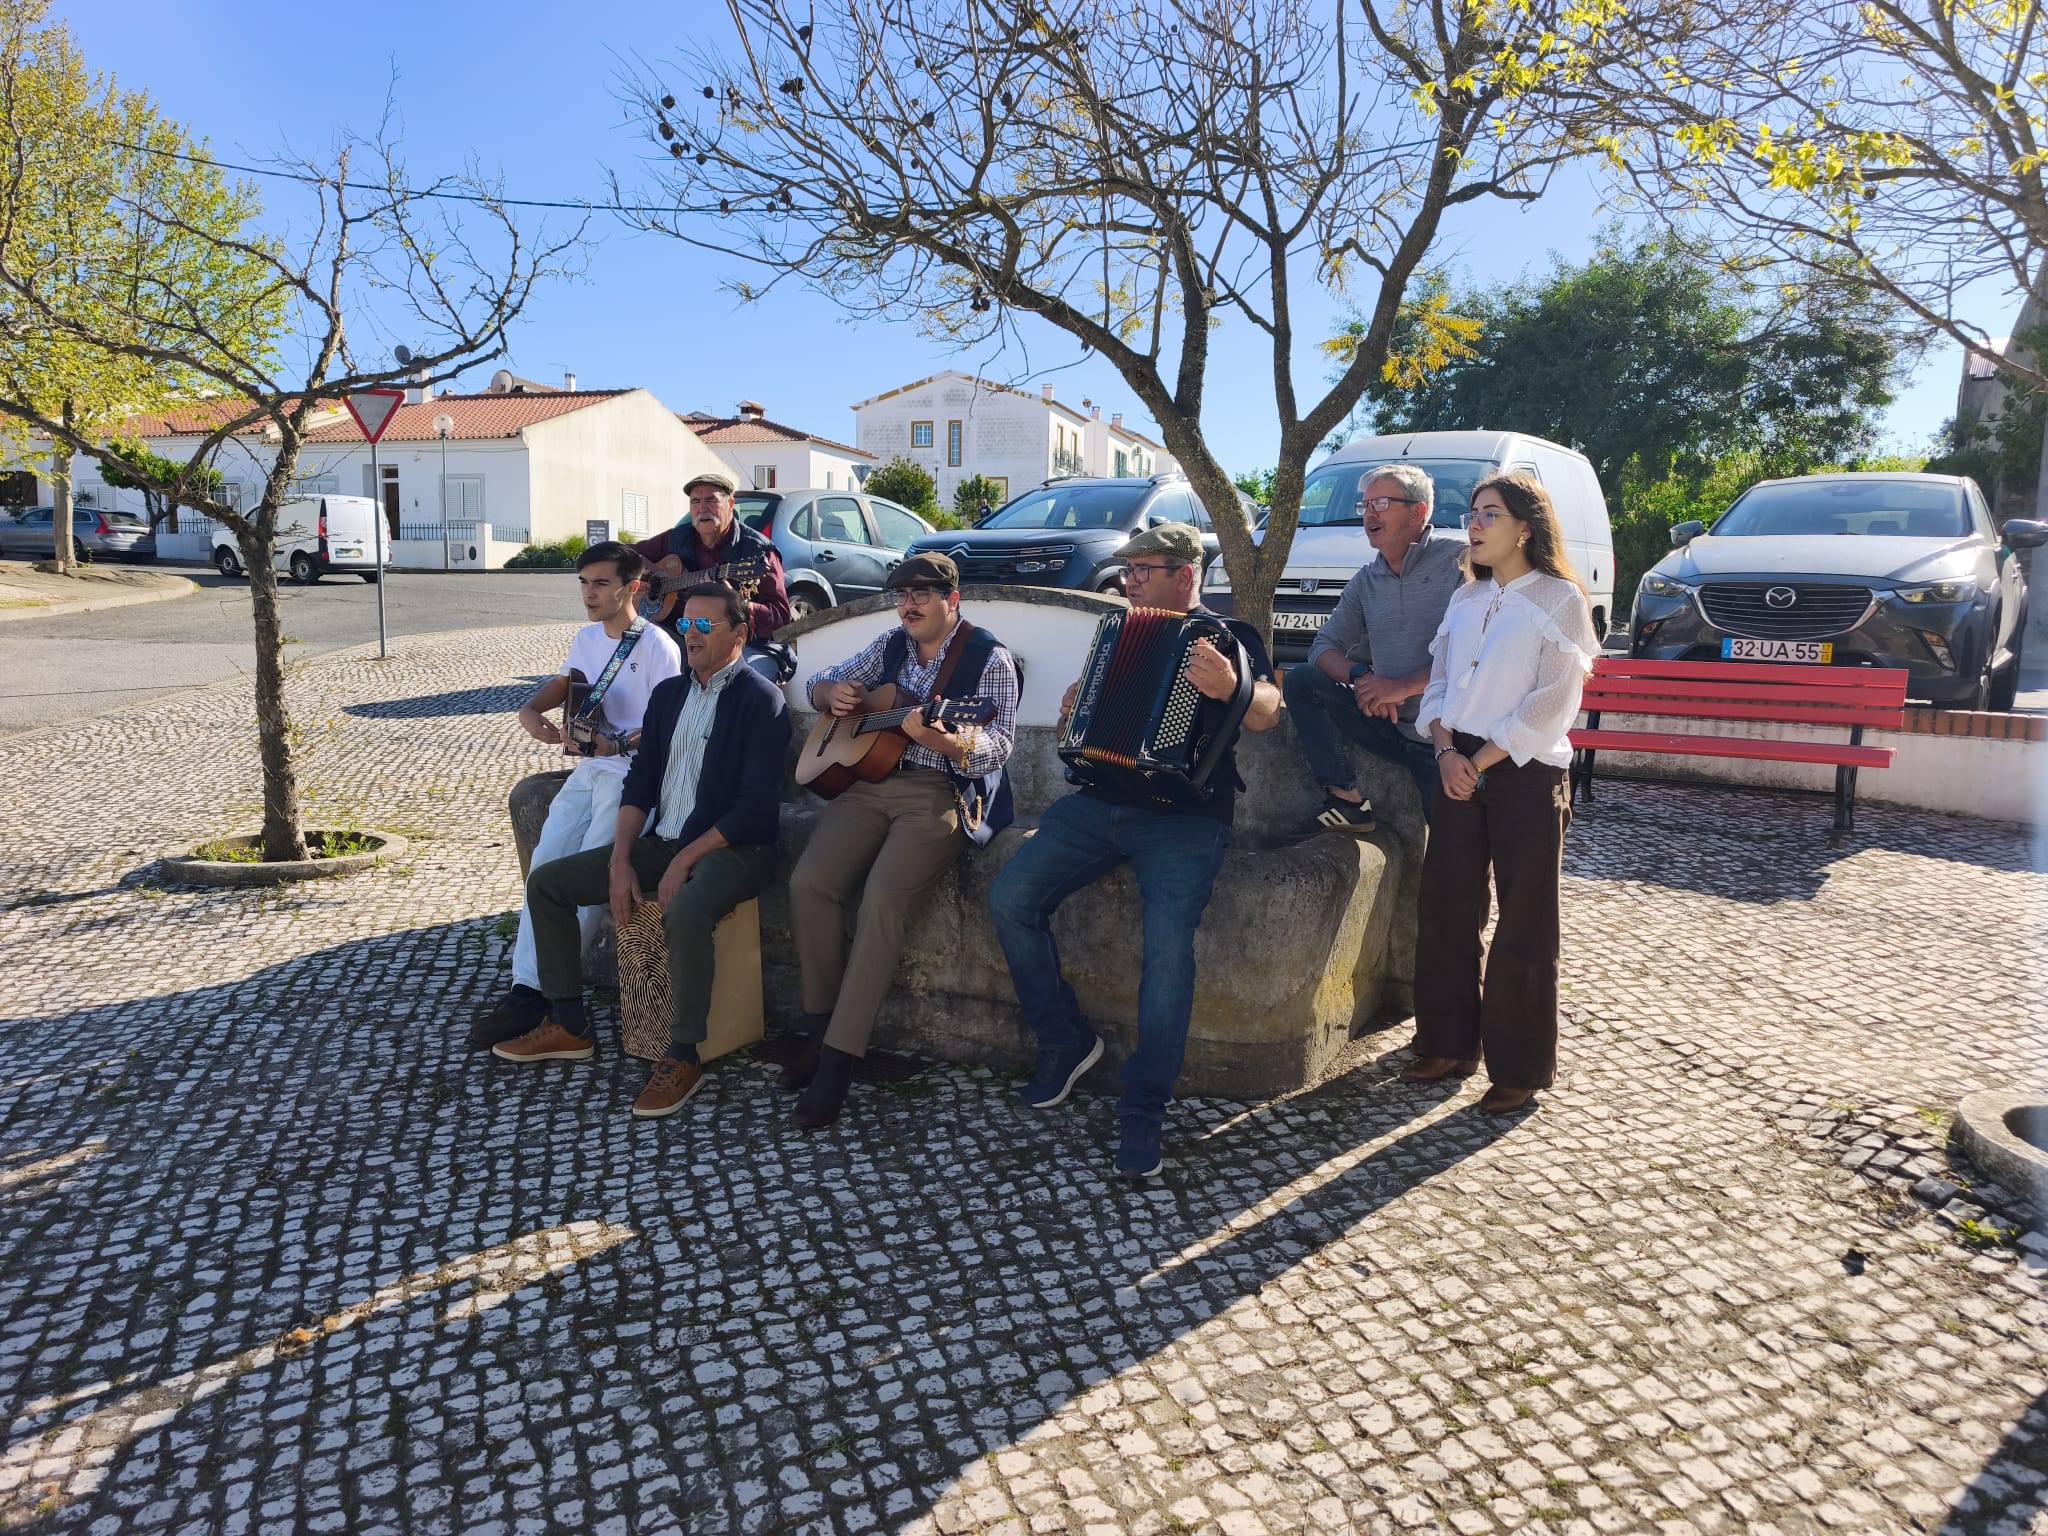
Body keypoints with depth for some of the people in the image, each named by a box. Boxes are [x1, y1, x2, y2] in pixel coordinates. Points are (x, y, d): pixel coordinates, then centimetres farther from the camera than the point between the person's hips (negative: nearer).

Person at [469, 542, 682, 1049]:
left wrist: (610, 745, -24)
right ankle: (526, 985, -11)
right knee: (545, 863, -9)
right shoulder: (587, 639, 15)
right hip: (588, 770, 7)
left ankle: (543, 988, -11)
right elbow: (560, 685, 28)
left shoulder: (657, 647, -10)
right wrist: (531, 711, 7)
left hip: (634, 773, -7)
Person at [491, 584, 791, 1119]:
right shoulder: (668, 694, 14)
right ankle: (569, 1026, 10)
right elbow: (640, 782, 11)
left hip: (733, 849, -8)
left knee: (685, 912, -38)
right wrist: (621, 859, -3)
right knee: (546, 881, 2)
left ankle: (683, 1056, -21)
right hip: (661, 843, 8)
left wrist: (685, 861, -19)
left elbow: (756, 804, -17)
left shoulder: (761, 699, -10)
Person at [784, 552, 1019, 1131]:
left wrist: (947, 742, -35)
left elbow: (998, 743, -14)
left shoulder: (988, 658, -1)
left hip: (942, 793, -5)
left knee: (883, 899, -28)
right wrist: (834, 693, 0)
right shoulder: (891, 645, 16)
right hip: (869, 782, 5)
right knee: (808, 882, -19)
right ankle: (821, 1023, -1)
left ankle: (838, 1058, -20)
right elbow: (820, 682, 25)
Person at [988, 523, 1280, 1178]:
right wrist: (1075, 711, 8)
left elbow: (1265, 712, -13)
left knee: (1169, 940, -28)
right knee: (1009, 898, -14)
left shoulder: (1229, 636, 5)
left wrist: (1230, 687, -36)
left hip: (1185, 816, -5)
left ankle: (1144, 1111, -15)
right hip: (1100, 803, 6)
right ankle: (1065, 1042, 4)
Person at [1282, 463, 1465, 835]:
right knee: (1300, 680, -10)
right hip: (1389, 723, 6)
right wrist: (1359, 676, -13)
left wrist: (1404, 686, -19)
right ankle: (1346, 800, -12)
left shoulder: (1459, 559, -10)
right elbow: (1324, 646, 9)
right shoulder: (1367, 580, 12)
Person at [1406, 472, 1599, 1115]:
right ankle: (1450, 1045, 23)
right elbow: (1439, 682, 10)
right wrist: (1447, 752, -7)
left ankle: (1519, 1068, 14)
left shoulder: (1559, 598, -5)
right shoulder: (1466, 599, 13)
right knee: (1447, 913, 9)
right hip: (1459, 770, 6)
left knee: (1523, 929, 2)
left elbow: (1553, 705, -12)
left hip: (1525, 776, -6)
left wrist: (1481, 763, -14)